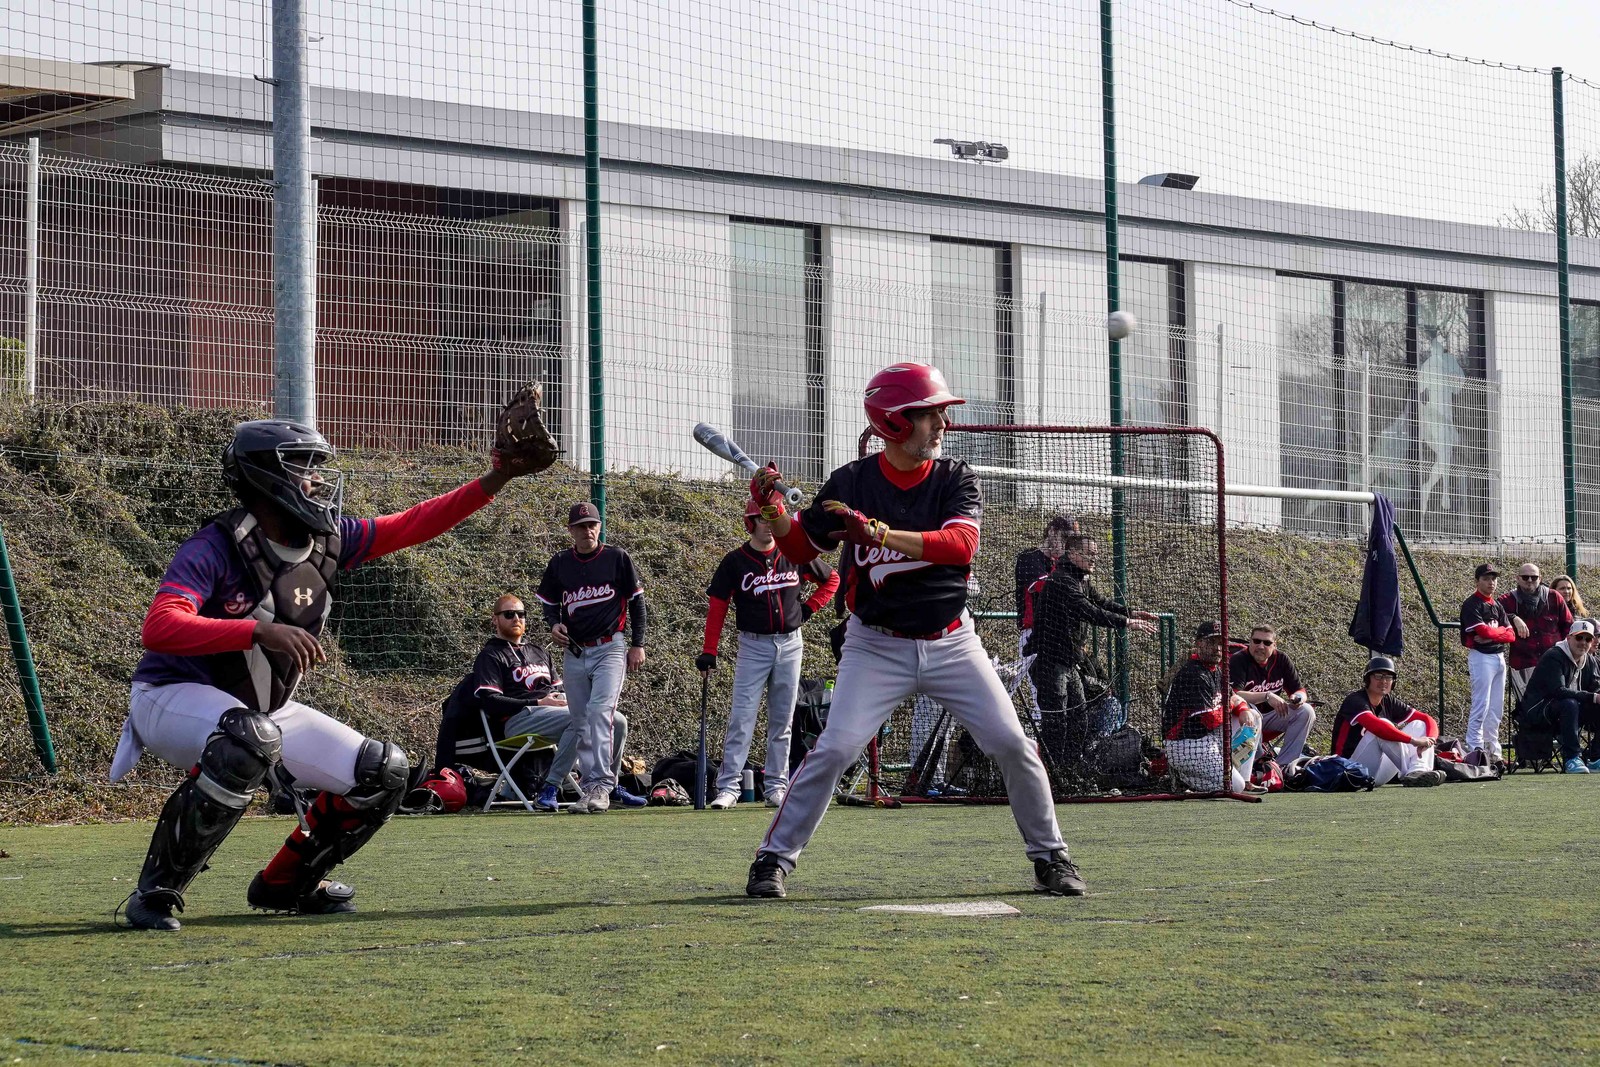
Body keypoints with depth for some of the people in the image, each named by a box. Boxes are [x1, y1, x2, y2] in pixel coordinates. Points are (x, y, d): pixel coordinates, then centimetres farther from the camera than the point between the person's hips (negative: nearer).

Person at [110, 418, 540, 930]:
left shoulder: (327, 541, -3)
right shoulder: (216, 547, -24)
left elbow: (410, 526, 5)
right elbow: (159, 629, -38)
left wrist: (496, 480, -4)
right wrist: (261, 630, -48)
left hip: (265, 709, 8)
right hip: (174, 697, -8)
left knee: (384, 772, 0)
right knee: (250, 742, -41)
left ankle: (285, 883, 19)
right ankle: (158, 889, -28)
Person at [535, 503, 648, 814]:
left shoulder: (617, 558, -1)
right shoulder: (559, 563, 6)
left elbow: (636, 601, 4)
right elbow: (549, 602, 17)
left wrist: (637, 644, 0)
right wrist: (554, 625, -4)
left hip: (610, 649, -4)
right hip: (574, 654, 4)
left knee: (600, 711, -21)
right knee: (582, 724, 7)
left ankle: (601, 785, -25)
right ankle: (589, 787, 13)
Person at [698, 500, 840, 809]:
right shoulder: (735, 562, -2)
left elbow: (831, 579, 17)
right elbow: (717, 607, -1)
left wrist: (807, 608, 5)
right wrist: (708, 652, -6)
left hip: (790, 644, 2)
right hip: (753, 646, -2)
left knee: (782, 720, 7)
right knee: (741, 718, -9)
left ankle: (776, 784, 13)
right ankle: (728, 786, -10)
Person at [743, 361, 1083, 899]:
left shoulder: (956, 479, -4)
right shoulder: (851, 483, -5)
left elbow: (961, 544, -23)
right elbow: (802, 548, 6)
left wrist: (878, 533, -34)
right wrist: (773, 510, -16)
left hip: (951, 642, 2)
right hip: (877, 646, -1)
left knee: (1012, 744, -3)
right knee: (834, 748, -14)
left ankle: (1049, 855, 14)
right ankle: (774, 858, -2)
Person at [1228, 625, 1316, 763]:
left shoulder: (1281, 659, 1)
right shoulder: (1238, 661, -15)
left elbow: (1299, 690, 2)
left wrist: (1298, 698, -24)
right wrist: (1267, 696, -36)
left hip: (1271, 717, 5)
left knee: (1306, 712, -15)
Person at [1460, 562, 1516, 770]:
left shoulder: (1497, 605, 16)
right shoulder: (1472, 604, -8)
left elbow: (1510, 634, 6)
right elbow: (1483, 631, -19)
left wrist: (1491, 632, -12)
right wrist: (1501, 631, -1)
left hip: (1499, 657, 8)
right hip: (1481, 657, -8)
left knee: (1496, 709, 10)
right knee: (1481, 706, -12)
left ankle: (1493, 751, 16)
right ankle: (1475, 750, -13)